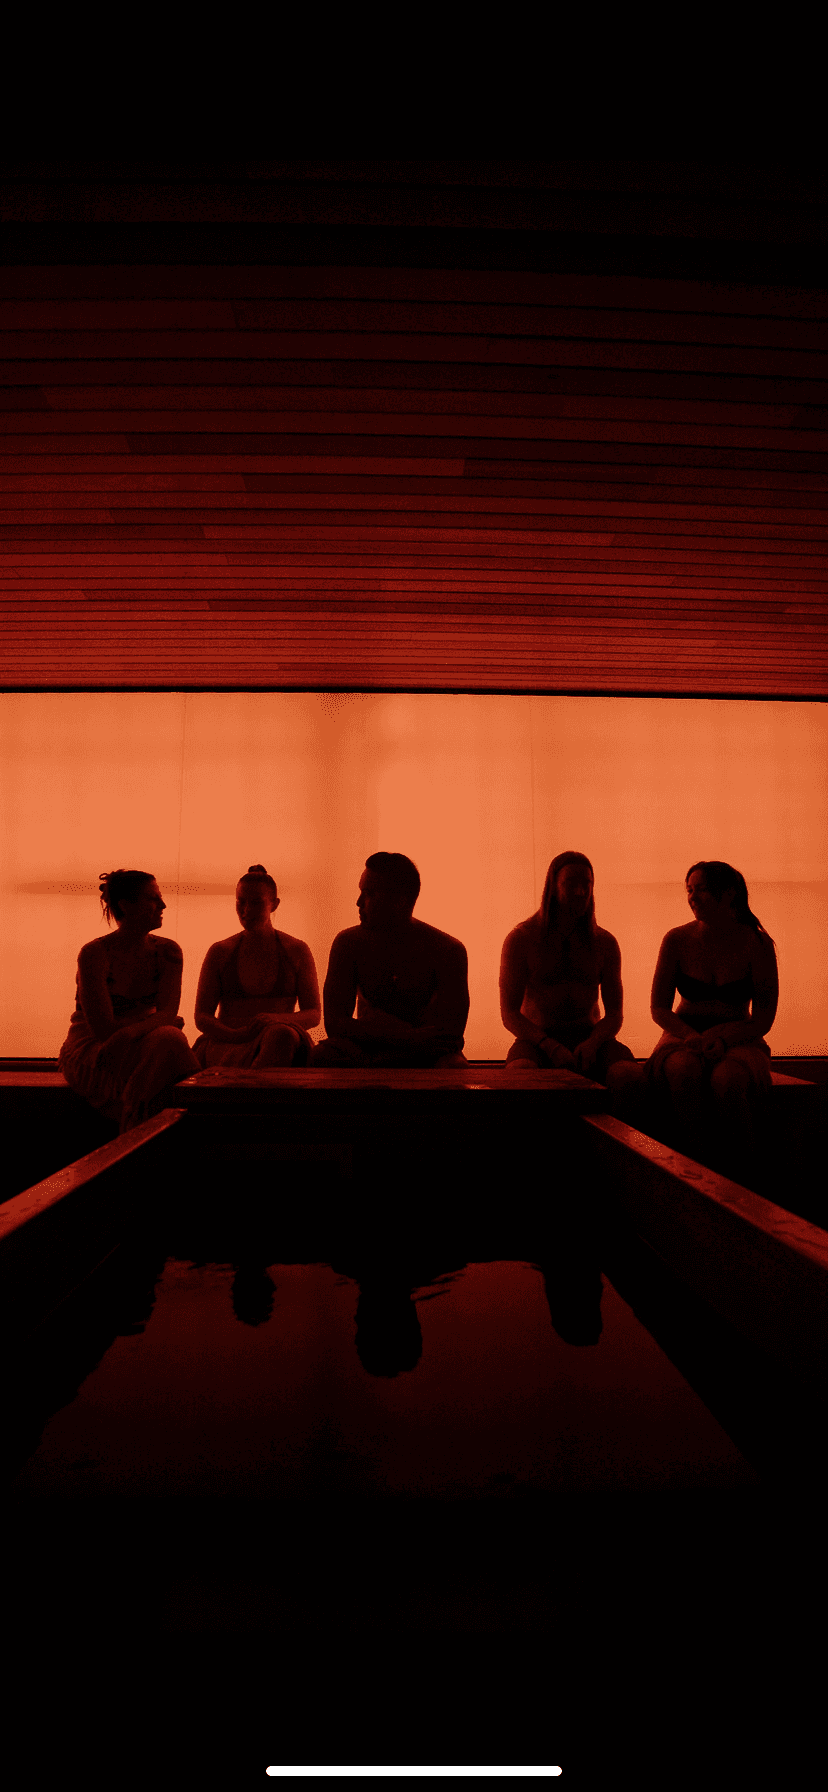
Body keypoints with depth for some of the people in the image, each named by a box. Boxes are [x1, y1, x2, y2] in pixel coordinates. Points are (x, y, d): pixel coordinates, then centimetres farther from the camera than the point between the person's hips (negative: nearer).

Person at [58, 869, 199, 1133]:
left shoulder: (168, 952, 1)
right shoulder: (95, 953, -15)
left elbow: (167, 1012, -12)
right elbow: (103, 1029, -18)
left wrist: (131, 1031, -32)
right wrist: (164, 1022, -14)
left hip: (139, 1048, 4)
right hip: (90, 1056, -4)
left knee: (168, 1038, -30)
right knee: (167, 1038, -30)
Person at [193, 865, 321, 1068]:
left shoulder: (297, 951, 12)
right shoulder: (220, 952, 13)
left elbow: (314, 1014, 8)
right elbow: (201, 1016, 8)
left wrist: (278, 1019, -17)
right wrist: (236, 1035, -15)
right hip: (225, 1044, -1)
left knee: (282, 1036, -40)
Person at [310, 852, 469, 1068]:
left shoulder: (448, 950, -9)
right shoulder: (348, 943, -3)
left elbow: (451, 1033, -15)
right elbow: (334, 1023, -11)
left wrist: (375, 1023, -20)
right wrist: (413, 1036, -23)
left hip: (425, 1055, -1)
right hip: (366, 1048, 1)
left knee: (454, 1066, -36)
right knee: (322, 1058, -31)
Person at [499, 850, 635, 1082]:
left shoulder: (605, 943, 8)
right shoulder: (521, 938, -2)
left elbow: (615, 1013, 6)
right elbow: (509, 1014, -4)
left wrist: (591, 1043, -17)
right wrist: (551, 1046, -21)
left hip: (590, 1038, 2)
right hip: (537, 1039, -2)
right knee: (521, 1073, -39)